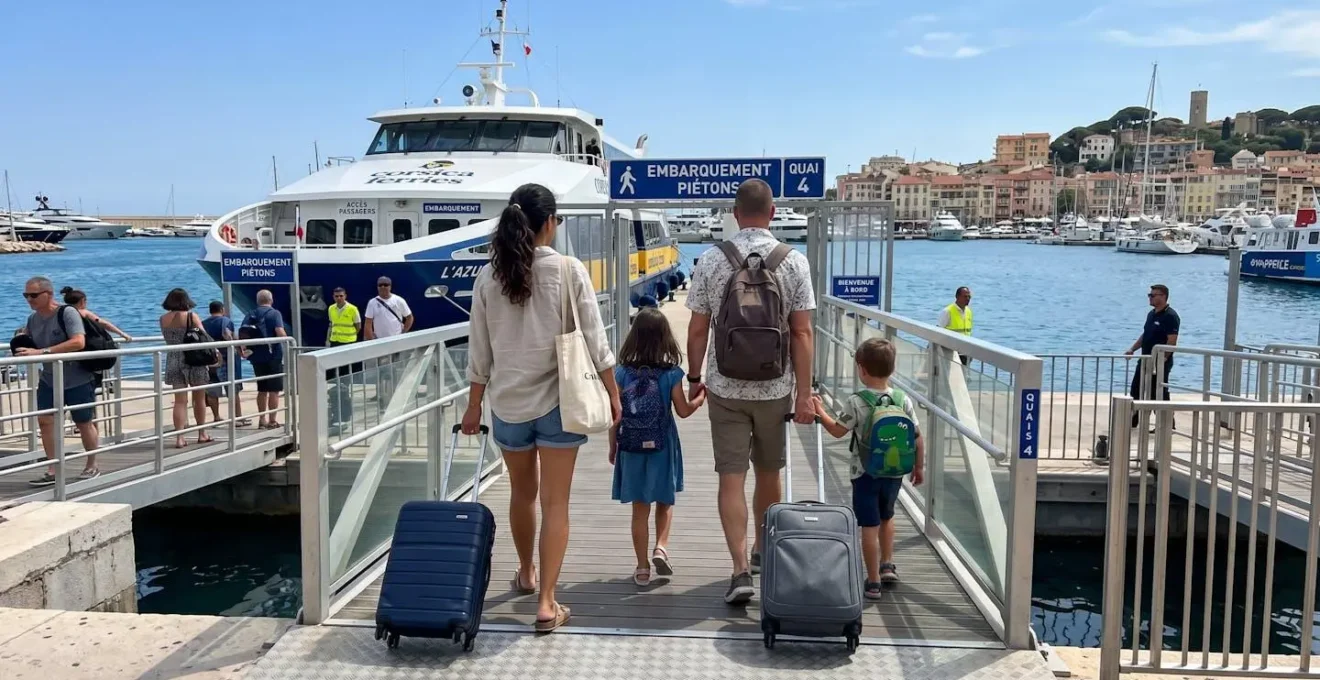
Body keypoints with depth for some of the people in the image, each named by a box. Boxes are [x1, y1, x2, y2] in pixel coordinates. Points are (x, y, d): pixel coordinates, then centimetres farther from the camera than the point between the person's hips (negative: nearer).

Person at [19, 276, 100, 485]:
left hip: (77, 380, -6)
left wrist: (41, 352, -39)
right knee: (45, 420, -6)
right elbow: (26, 344, 16)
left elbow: (78, 342, -36)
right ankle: (53, 471, -1)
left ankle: (92, 466, 25)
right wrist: (20, 347, -9)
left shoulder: (67, 313, -21)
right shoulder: (33, 319, 0)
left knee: (84, 424, 7)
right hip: (48, 380, 6)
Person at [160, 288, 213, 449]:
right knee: (199, 399, 12)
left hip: (173, 362, 3)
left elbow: (169, 340, 10)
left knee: (180, 401, 3)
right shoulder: (191, 316, -9)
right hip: (194, 361, -3)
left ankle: (179, 437, -4)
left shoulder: (163, 319, 2)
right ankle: (202, 434, 22)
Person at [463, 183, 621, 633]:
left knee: (522, 493, 22)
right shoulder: (569, 271, -9)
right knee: (555, 502, 3)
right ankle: (546, 602, 3)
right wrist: (613, 392, 5)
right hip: (557, 399, -3)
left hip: (508, 402, 3)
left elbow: (480, 351, 3)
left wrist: (474, 406, 13)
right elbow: (593, 340, -7)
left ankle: (526, 574, 41)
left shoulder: (488, 277, -1)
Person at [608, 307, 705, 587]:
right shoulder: (671, 373, -10)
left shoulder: (622, 372, -6)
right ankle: (661, 547, 1)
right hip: (661, 448, -1)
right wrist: (701, 397, 17)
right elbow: (683, 410, -2)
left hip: (631, 447, 1)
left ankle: (642, 567, 15)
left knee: (640, 509, 10)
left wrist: (613, 446, 9)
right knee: (665, 502, 20)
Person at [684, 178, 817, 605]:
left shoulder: (711, 261, -5)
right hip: (775, 388, 1)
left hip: (725, 388, -1)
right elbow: (802, 334, -7)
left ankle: (741, 570, -7)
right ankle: (762, 552, 35)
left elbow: (697, 330, -2)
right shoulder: (794, 262, -5)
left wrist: (693, 378, 11)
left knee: (731, 478, 2)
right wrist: (805, 392, -3)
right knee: (769, 474, 17)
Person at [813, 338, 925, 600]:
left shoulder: (856, 402, -16)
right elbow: (918, 438, -1)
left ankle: (873, 582, 7)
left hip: (866, 475, -4)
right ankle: (887, 565, 36)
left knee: (869, 527, 3)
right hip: (895, 474, 4)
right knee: (886, 517, 27)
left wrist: (820, 412, 8)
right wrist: (919, 467, 12)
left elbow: (838, 431, -8)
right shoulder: (904, 400, -6)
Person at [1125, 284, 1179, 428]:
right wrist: (1132, 349, 10)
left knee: (1159, 394, -2)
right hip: (1145, 360, 9)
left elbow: (1172, 342, -21)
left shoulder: (1170, 316, -15)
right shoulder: (1151, 314, 12)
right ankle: (1132, 421, 23)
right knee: (1136, 390, 13)